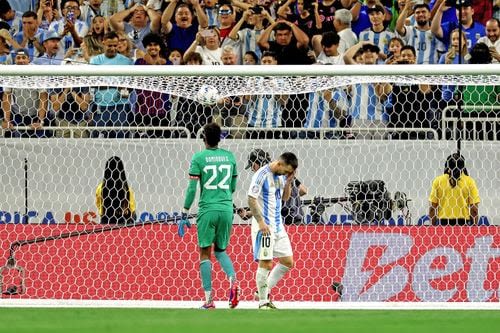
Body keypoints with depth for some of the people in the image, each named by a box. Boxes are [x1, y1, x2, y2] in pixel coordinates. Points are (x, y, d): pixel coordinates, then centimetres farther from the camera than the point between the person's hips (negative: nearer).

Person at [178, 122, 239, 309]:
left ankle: (209, 300, 0)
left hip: (207, 210, -4)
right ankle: (233, 280, -11)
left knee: (205, 253, 5)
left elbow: (192, 188, -7)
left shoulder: (199, 158, -4)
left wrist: (185, 213, -1)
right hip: (226, 209, 4)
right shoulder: (229, 156, 7)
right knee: (220, 250, 18)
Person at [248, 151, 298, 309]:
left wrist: (288, 183, 1)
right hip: (264, 226, -8)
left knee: (288, 262, 8)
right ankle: (263, 302, 0)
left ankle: (265, 291, 20)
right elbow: (251, 199, -16)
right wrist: (261, 222, -20)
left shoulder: (281, 176, 10)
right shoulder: (262, 175, -14)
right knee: (266, 263, -8)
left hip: (278, 225, 8)